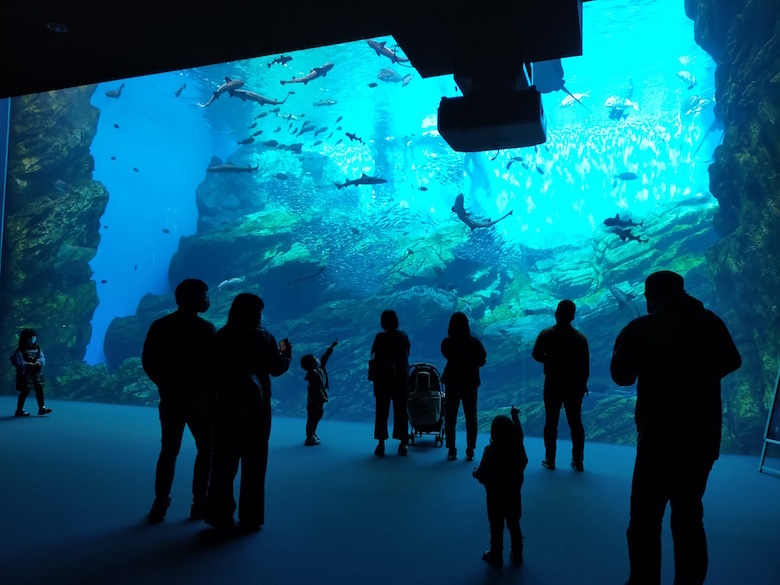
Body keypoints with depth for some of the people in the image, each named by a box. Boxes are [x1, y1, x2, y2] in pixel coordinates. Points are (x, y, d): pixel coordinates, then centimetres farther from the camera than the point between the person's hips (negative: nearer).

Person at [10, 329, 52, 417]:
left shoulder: (37, 348, 9)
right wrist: (26, 364, -22)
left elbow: (42, 357, 9)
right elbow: (15, 360, -14)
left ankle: (42, 408, 12)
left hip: (36, 373, 6)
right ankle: (19, 410, 12)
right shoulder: (20, 350, -8)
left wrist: (39, 361, -13)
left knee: (39, 390, 5)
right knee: (25, 391, -1)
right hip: (25, 374, -5)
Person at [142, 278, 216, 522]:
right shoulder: (205, 329, -14)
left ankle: (160, 505, 15)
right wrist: (213, 394, -1)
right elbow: (214, 365, -15)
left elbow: (148, 361, 1)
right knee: (206, 450, 10)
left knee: (168, 451, 15)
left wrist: (166, 385, 12)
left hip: (170, 399, 5)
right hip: (198, 400, -4)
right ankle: (199, 503, 10)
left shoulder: (160, 326, 1)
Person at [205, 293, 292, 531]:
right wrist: (286, 351, 18)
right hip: (255, 407, -3)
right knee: (254, 463, 6)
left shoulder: (220, 337, 1)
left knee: (223, 462, 10)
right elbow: (278, 368, 0)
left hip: (226, 406, 3)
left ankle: (220, 516, 15)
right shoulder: (262, 337, -7)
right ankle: (250, 518, 11)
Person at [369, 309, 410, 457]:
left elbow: (373, 355, -5)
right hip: (401, 379, 1)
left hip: (382, 379, -1)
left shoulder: (380, 337, -9)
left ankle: (381, 444, 5)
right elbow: (406, 354, 6)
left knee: (382, 411, 6)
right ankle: (403, 444, 11)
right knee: (401, 411, 9)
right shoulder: (404, 336, -3)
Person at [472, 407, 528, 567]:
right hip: (513, 495, 4)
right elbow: (519, 431, 8)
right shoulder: (518, 446, -14)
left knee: (496, 527, 13)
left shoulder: (491, 451, -27)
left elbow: (482, 474, -18)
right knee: (514, 526, 20)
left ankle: (496, 557, 28)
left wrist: (474, 473, 5)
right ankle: (517, 555, 33)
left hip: (496, 497, -4)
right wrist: (515, 416, 24)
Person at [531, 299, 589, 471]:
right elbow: (585, 366, -2)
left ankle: (550, 460, 12)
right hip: (574, 386, 1)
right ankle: (578, 461, 14)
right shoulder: (580, 338, -5)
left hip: (553, 385, -1)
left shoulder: (546, 334, -9)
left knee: (551, 422, 7)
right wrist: (583, 384, 10)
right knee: (576, 423, 9)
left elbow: (536, 355, -3)